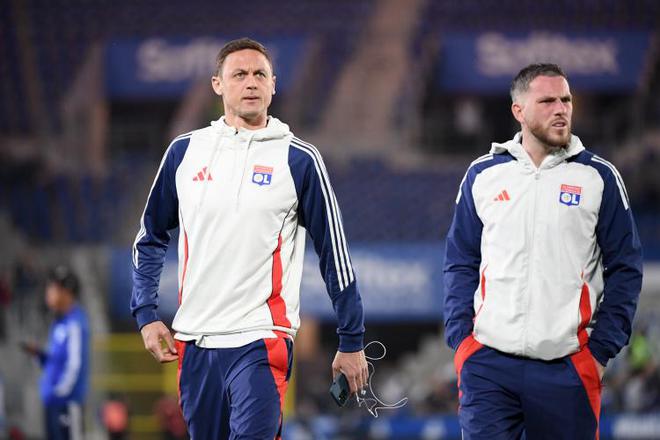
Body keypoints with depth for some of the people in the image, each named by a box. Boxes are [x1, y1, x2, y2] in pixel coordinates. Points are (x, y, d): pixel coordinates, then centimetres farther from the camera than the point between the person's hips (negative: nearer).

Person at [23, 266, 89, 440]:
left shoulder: (75, 323, -14)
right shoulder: (59, 323, 15)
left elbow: (75, 364, -18)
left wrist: (60, 392, -19)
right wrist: (40, 354, 5)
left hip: (67, 401, -10)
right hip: (53, 400, 10)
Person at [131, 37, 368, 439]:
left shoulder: (299, 160, -1)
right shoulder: (185, 151, 8)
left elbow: (334, 253, 2)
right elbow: (151, 237, 17)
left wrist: (352, 342, 3)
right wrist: (146, 314, 7)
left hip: (262, 342, -4)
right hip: (194, 341, 4)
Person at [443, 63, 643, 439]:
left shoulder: (598, 177, 3)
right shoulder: (483, 175, 8)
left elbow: (625, 269, 4)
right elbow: (461, 264, 13)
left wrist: (602, 349, -2)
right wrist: (460, 338, 2)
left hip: (568, 366, -1)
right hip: (488, 362, 1)